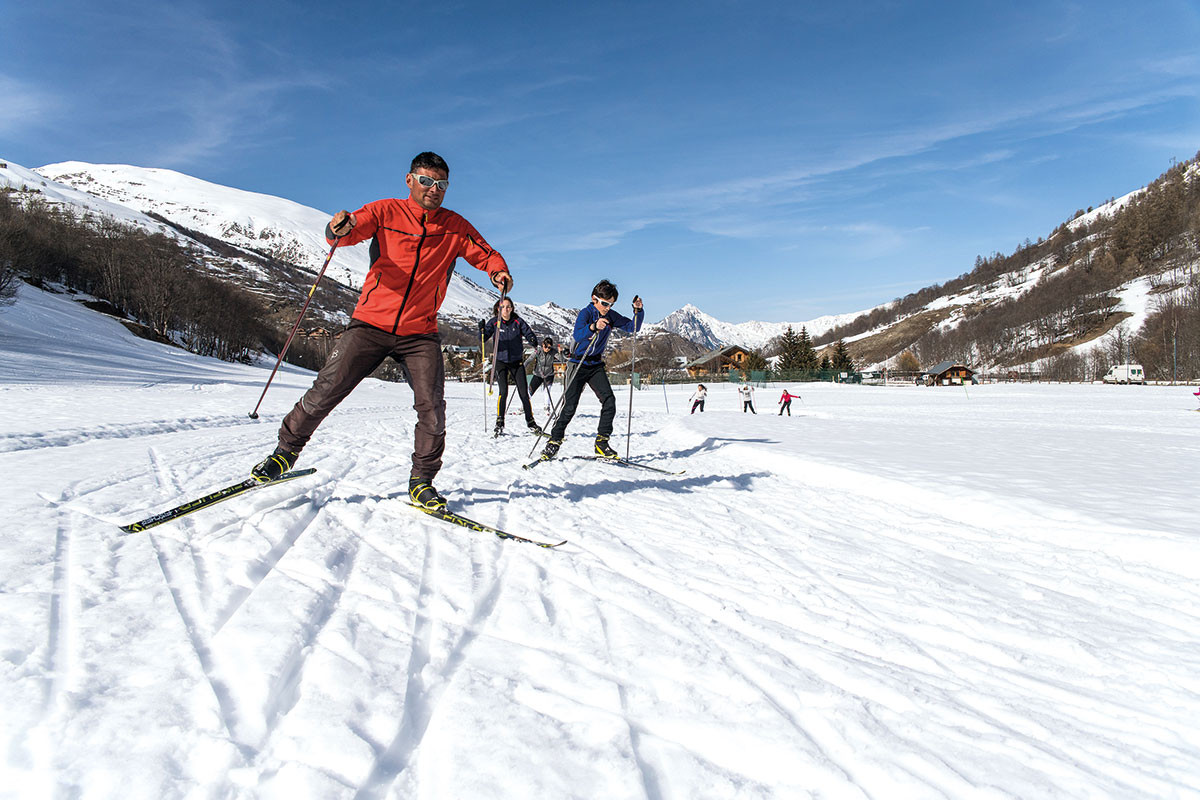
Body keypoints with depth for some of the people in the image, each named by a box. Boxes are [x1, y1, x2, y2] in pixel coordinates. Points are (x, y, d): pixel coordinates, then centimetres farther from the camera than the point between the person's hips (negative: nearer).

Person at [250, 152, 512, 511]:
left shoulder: (455, 227, 8)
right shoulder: (386, 212, 2)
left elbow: (485, 254, 9)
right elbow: (353, 228, -9)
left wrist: (499, 271, -15)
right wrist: (340, 228, -34)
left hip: (420, 335, 1)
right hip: (371, 323, -1)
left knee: (432, 408, -10)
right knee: (327, 389, -5)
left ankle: (422, 481, 7)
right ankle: (286, 450, 17)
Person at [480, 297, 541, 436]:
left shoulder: (518, 321, -2)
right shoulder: (494, 322, -4)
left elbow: (528, 333, -2)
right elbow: (483, 339, -10)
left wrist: (533, 340, -25)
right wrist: (482, 330, -31)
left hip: (517, 361, 1)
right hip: (501, 361, -1)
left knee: (523, 393, 0)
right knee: (503, 392, -13)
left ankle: (530, 421, 14)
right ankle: (500, 422, 0)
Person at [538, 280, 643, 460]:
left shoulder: (611, 316, 1)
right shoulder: (585, 313, -16)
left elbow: (633, 327, 2)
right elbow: (577, 335, -34)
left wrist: (638, 311, -17)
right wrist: (593, 327, -55)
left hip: (596, 365, 5)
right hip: (577, 364, -5)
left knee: (609, 401, -11)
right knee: (569, 406, -9)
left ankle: (602, 442, -2)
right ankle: (554, 442, 6)